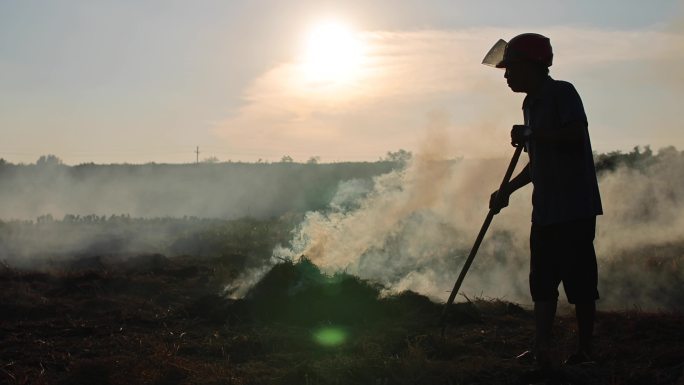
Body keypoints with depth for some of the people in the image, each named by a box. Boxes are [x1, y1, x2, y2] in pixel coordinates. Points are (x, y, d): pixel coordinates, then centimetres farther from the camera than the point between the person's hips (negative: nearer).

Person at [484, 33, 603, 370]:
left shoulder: (562, 93, -7)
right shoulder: (531, 105, 18)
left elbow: (577, 135, -23)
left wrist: (530, 135, -17)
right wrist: (507, 190, 20)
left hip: (575, 206, -9)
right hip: (545, 209, 9)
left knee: (579, 281, -3)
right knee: (543, 282, 6)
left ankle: (584, 352, 5)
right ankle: (541, 350, 9)